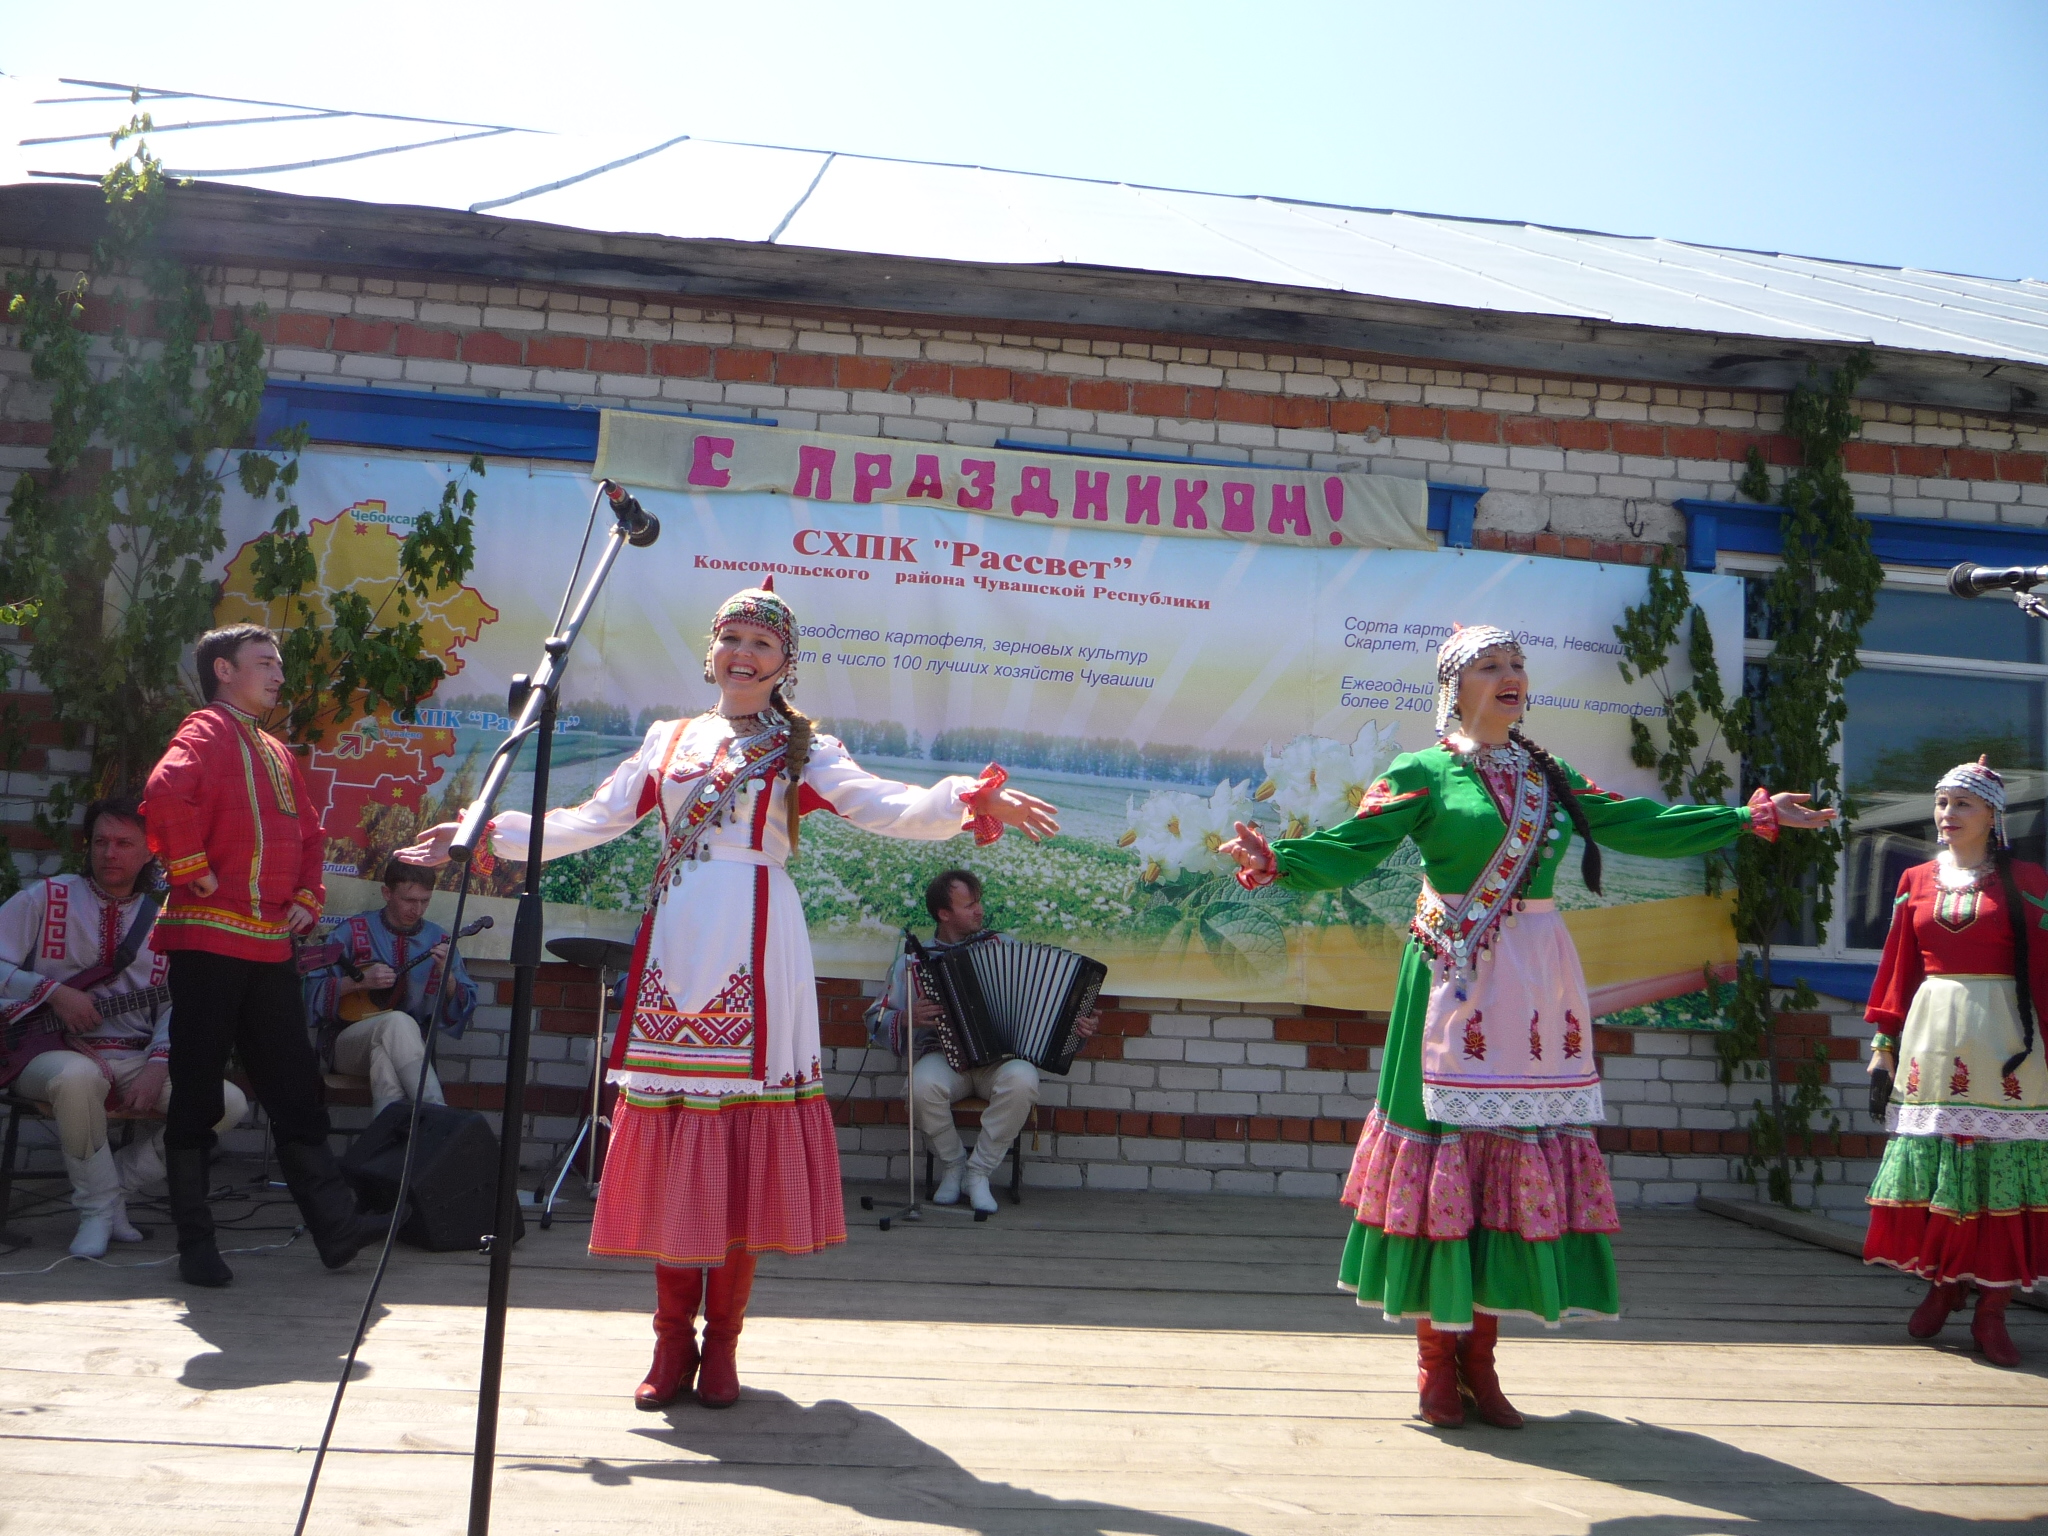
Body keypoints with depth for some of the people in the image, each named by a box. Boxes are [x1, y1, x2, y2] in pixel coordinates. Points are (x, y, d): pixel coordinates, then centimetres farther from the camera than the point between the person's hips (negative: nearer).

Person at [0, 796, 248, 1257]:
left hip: (135, 1061, 3)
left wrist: (157, 1066, -13)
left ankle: (118, 1183, 0)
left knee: (229, 1103, -17)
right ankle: (98, 1207, -16)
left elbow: (174, 1005, 3)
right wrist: (54, 992, -15)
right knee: (78, 1076, -40)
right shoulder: (45, 899, 4)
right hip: (53, 1051, -3)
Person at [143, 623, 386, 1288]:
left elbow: (309, 833, 27)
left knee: (295, 1087, 7)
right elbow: (167, 794, -26)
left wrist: (308, 896, 12)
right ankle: (195, 1242, 10)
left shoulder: (277, 753, 20)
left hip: (272, 946, 8)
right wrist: (190, 869, -19)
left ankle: (334, 1224, 9)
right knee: (197, 1093, 1)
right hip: (209, 941, -8)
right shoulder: (205, 732, -6)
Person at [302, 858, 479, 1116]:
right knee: (397, 1022, -35)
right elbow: (313, 992, -3)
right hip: (346, 1042, -2)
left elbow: (463, 1010, 4)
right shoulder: (353, 931, 2)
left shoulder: (438, 939, 8)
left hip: (410, 1046, 2)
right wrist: (360, 981, -16)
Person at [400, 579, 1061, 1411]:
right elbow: (590, 821, 15)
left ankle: (721, 1342, 11)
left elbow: (890, 809, -9)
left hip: (754, 953, -3)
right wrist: (487, 835, 7)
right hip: (672, 950, 3)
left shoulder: (802, 752, 6)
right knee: (668, 1146, 3)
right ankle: (672, 1341, 15)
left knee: (741, 1138, -2)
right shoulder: (669, 741, 17)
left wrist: (969, 800, -27)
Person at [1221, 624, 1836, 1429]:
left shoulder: (1551, 778, 14)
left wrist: (1752, 817, 15)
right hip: (1456, 977, -5)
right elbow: (1348, 849, -11)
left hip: (1537, 984, 5)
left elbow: (1643, 825, 16)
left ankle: (1479, 1355, 15)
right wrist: (1274, 860, -29)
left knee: (1522, 1152, 4)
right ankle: (1436, 1357, 9)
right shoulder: (1424, 772, -1)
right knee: (1448, 1144, -3)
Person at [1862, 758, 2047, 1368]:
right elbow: (1900, 966, 11)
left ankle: (1991, 1310, 6)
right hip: (1931, 1032, 3)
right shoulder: (1916, 881, 9)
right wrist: (1885, 1036, 9)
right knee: (1930, 1165, 5)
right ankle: (1942, 1287, 21)